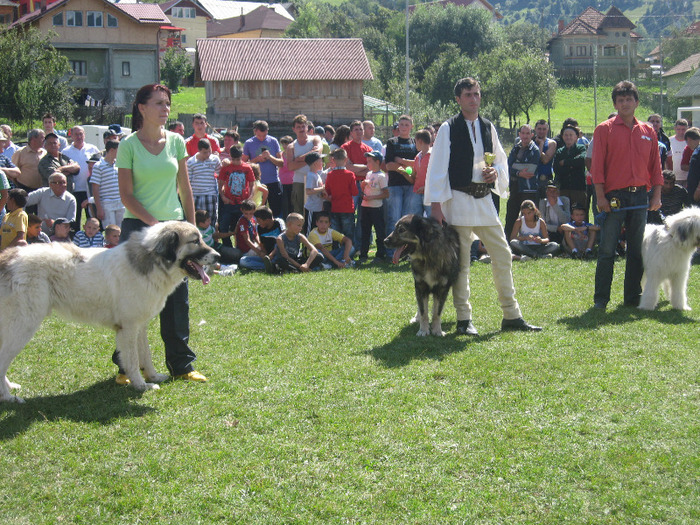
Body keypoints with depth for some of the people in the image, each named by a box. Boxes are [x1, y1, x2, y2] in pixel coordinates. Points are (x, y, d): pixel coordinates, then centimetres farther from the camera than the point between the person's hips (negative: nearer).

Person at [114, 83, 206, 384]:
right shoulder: (129, 145, -4)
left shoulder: (176, 141, 6)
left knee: (177, 297, 4)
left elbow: (185, 190, 11)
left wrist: (191, 229, 9)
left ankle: (181, 364, 13)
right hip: (138, 226, -3)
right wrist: (153, 223, -15)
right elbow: (126, 194, -7)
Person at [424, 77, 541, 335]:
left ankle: (511, 315, 13)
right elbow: (437, 167, -5)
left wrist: (496, 171, -4)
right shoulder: (448, 129, -3)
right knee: (461, 262, -1)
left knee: (502, 255, 5)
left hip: (484, 199, 5)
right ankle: (463, 319, 7)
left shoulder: (488, 127, 12)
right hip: (459, 200, -5)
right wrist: (435, 203, -11)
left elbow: (502, 159, 20)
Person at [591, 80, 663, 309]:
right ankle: (601, 298, 2)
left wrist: (657, 196, 4)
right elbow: (597, 166, -3)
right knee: (607, 249, -4)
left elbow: (655, 166, 13)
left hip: (640, 196, 4)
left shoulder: (648, 131, 11)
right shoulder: (604, 130, 1)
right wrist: (601, 196, -10)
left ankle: (633, 297, 14)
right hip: (614, 196, -4)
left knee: (637, 250, 7)